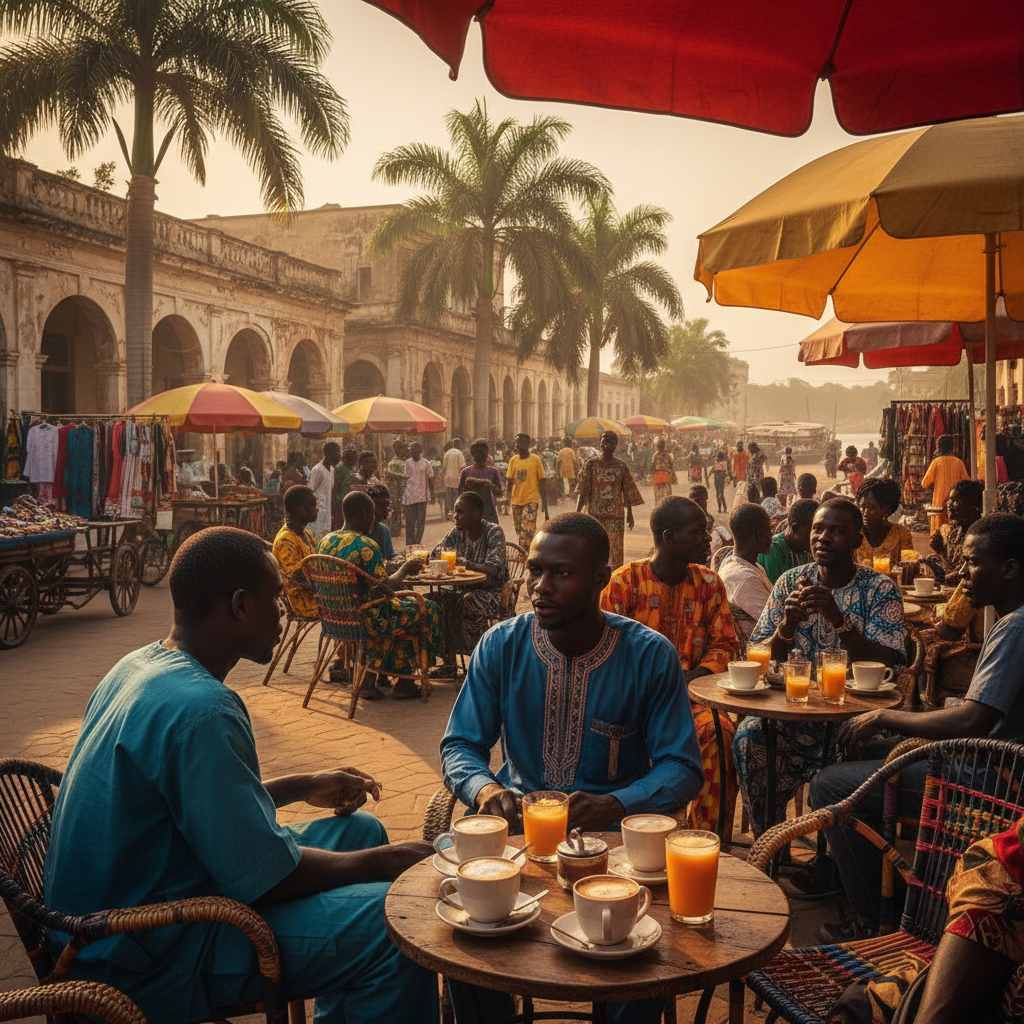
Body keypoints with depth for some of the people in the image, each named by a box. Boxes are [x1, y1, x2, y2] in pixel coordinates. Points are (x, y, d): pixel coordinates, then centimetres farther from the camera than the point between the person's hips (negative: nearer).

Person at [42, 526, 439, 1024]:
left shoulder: (140, 666, 4)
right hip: (149, 965, -10)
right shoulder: (201, 708, -28)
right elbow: (267, 879, -24)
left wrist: (303, 786, 16)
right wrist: (387, 861, -10)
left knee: (361, 830, 16)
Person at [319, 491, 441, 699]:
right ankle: (405, 682, 21)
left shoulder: (325, 542, 3)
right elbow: (384, 588, -21)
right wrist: (405, 568, -4)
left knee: (401, 605, 31)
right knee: (428, 609, 13)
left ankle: (371, 680, 27)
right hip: (366, 619, -8)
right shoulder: (366, 545, -22)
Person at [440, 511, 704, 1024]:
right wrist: (485, 789, -21)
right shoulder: (500, 646, -3)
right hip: (516, 820, 2)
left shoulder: (651, 656, -8)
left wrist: (615, 806, -26)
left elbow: (682, 768, -6)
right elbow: (459, 746, 3)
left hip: (613, 829, -2)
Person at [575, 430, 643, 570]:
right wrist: (577, 513, -5)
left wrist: (629, 513, 5)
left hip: (615, 515, 1)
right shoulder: (591, 464, 2)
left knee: (615, 548, 0)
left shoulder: (622, 466, 6)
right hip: (594, 514, -1)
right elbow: (582, 491, 0)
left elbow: (628, 492, 9)